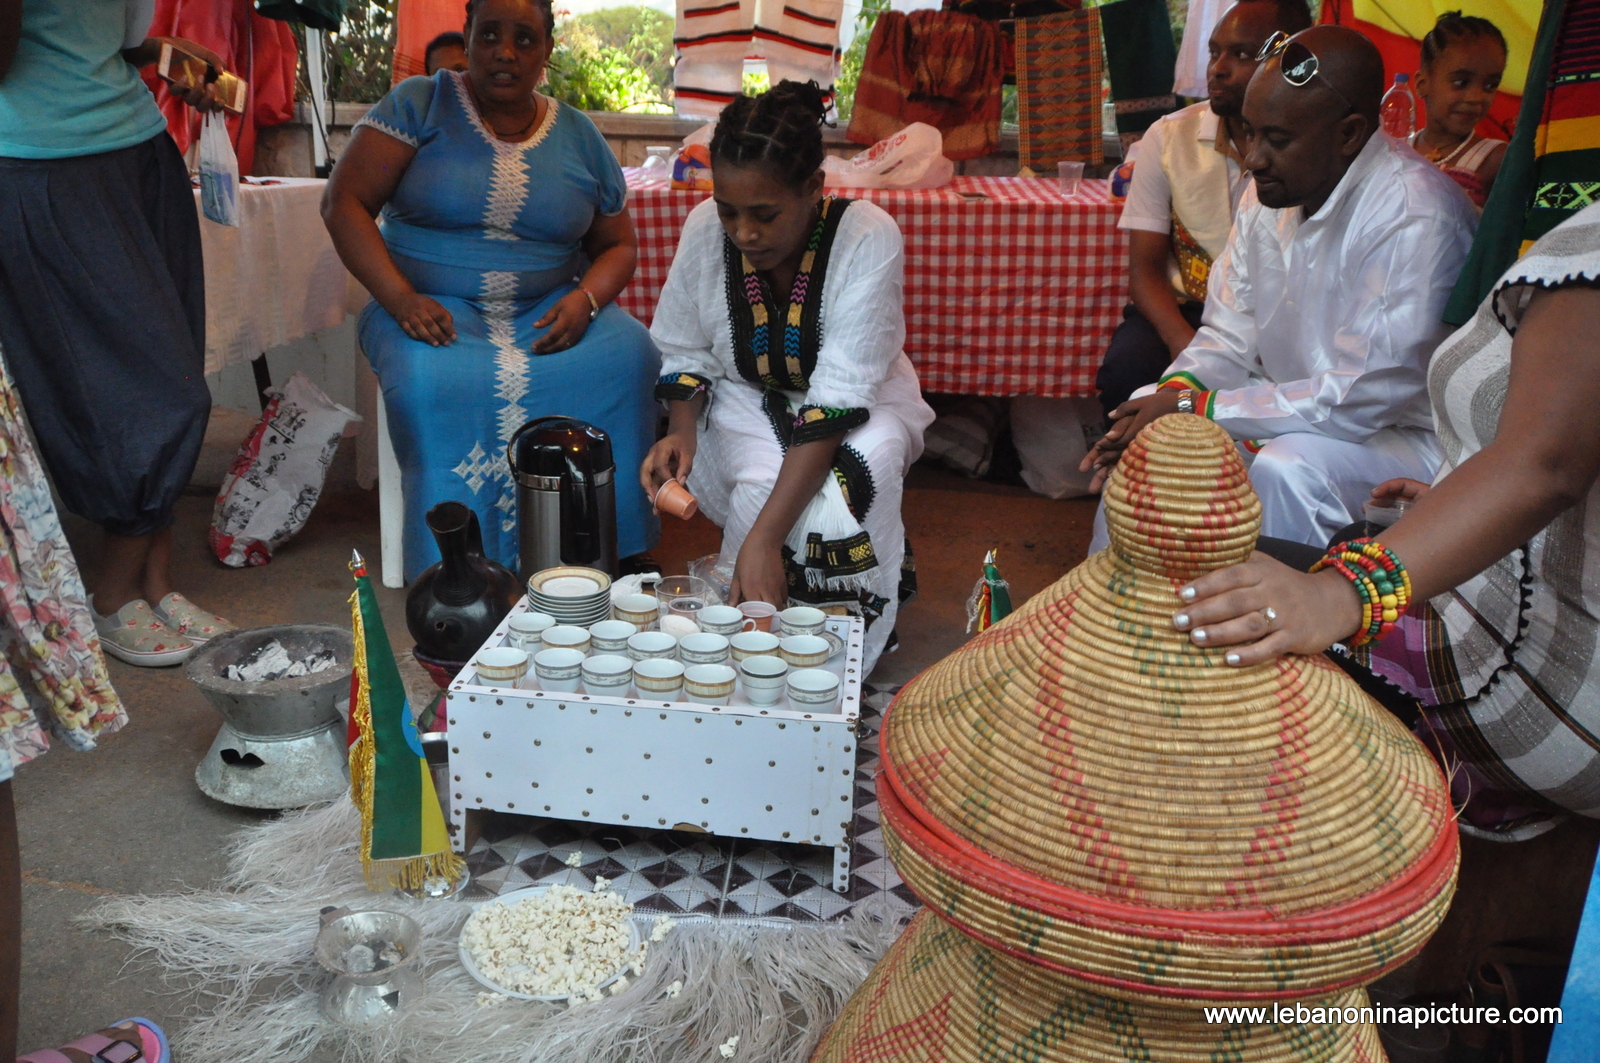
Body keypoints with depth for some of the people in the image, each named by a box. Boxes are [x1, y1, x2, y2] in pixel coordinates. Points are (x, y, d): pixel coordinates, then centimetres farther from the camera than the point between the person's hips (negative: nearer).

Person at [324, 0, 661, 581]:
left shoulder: (578, 136, 10)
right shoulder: (419, 105, 2)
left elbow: (619, 244, 15)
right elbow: (343, 201, -4)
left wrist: (584, 301, -9)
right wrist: (401, 299, -19)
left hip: (545, 310, 3)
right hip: (433, 309, -2)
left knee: (627, 355, -27)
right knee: (436, 382, -36)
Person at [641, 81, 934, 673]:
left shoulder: (868, 238, -27)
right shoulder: (704, 230, -16)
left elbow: (837, 399, -33)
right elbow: (684, 355, -1)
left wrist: (763, 538, -40)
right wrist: (682, 434, -25)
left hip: (859, 404, -2)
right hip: (747, 403, 2)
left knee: (868, 463, -33)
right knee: (765, 485, -30)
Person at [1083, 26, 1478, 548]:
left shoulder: (1416, 218, -25)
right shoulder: (1269, 192, 0)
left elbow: (1365, 397, -28)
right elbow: (1230, 339, 5)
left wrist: (1196, 407, -25)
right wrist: (1175, 393, -17)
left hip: (1405, 433, -8)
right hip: (1294, 407, 8)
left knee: (1288, 466, -35)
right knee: (1143, 418, 0)